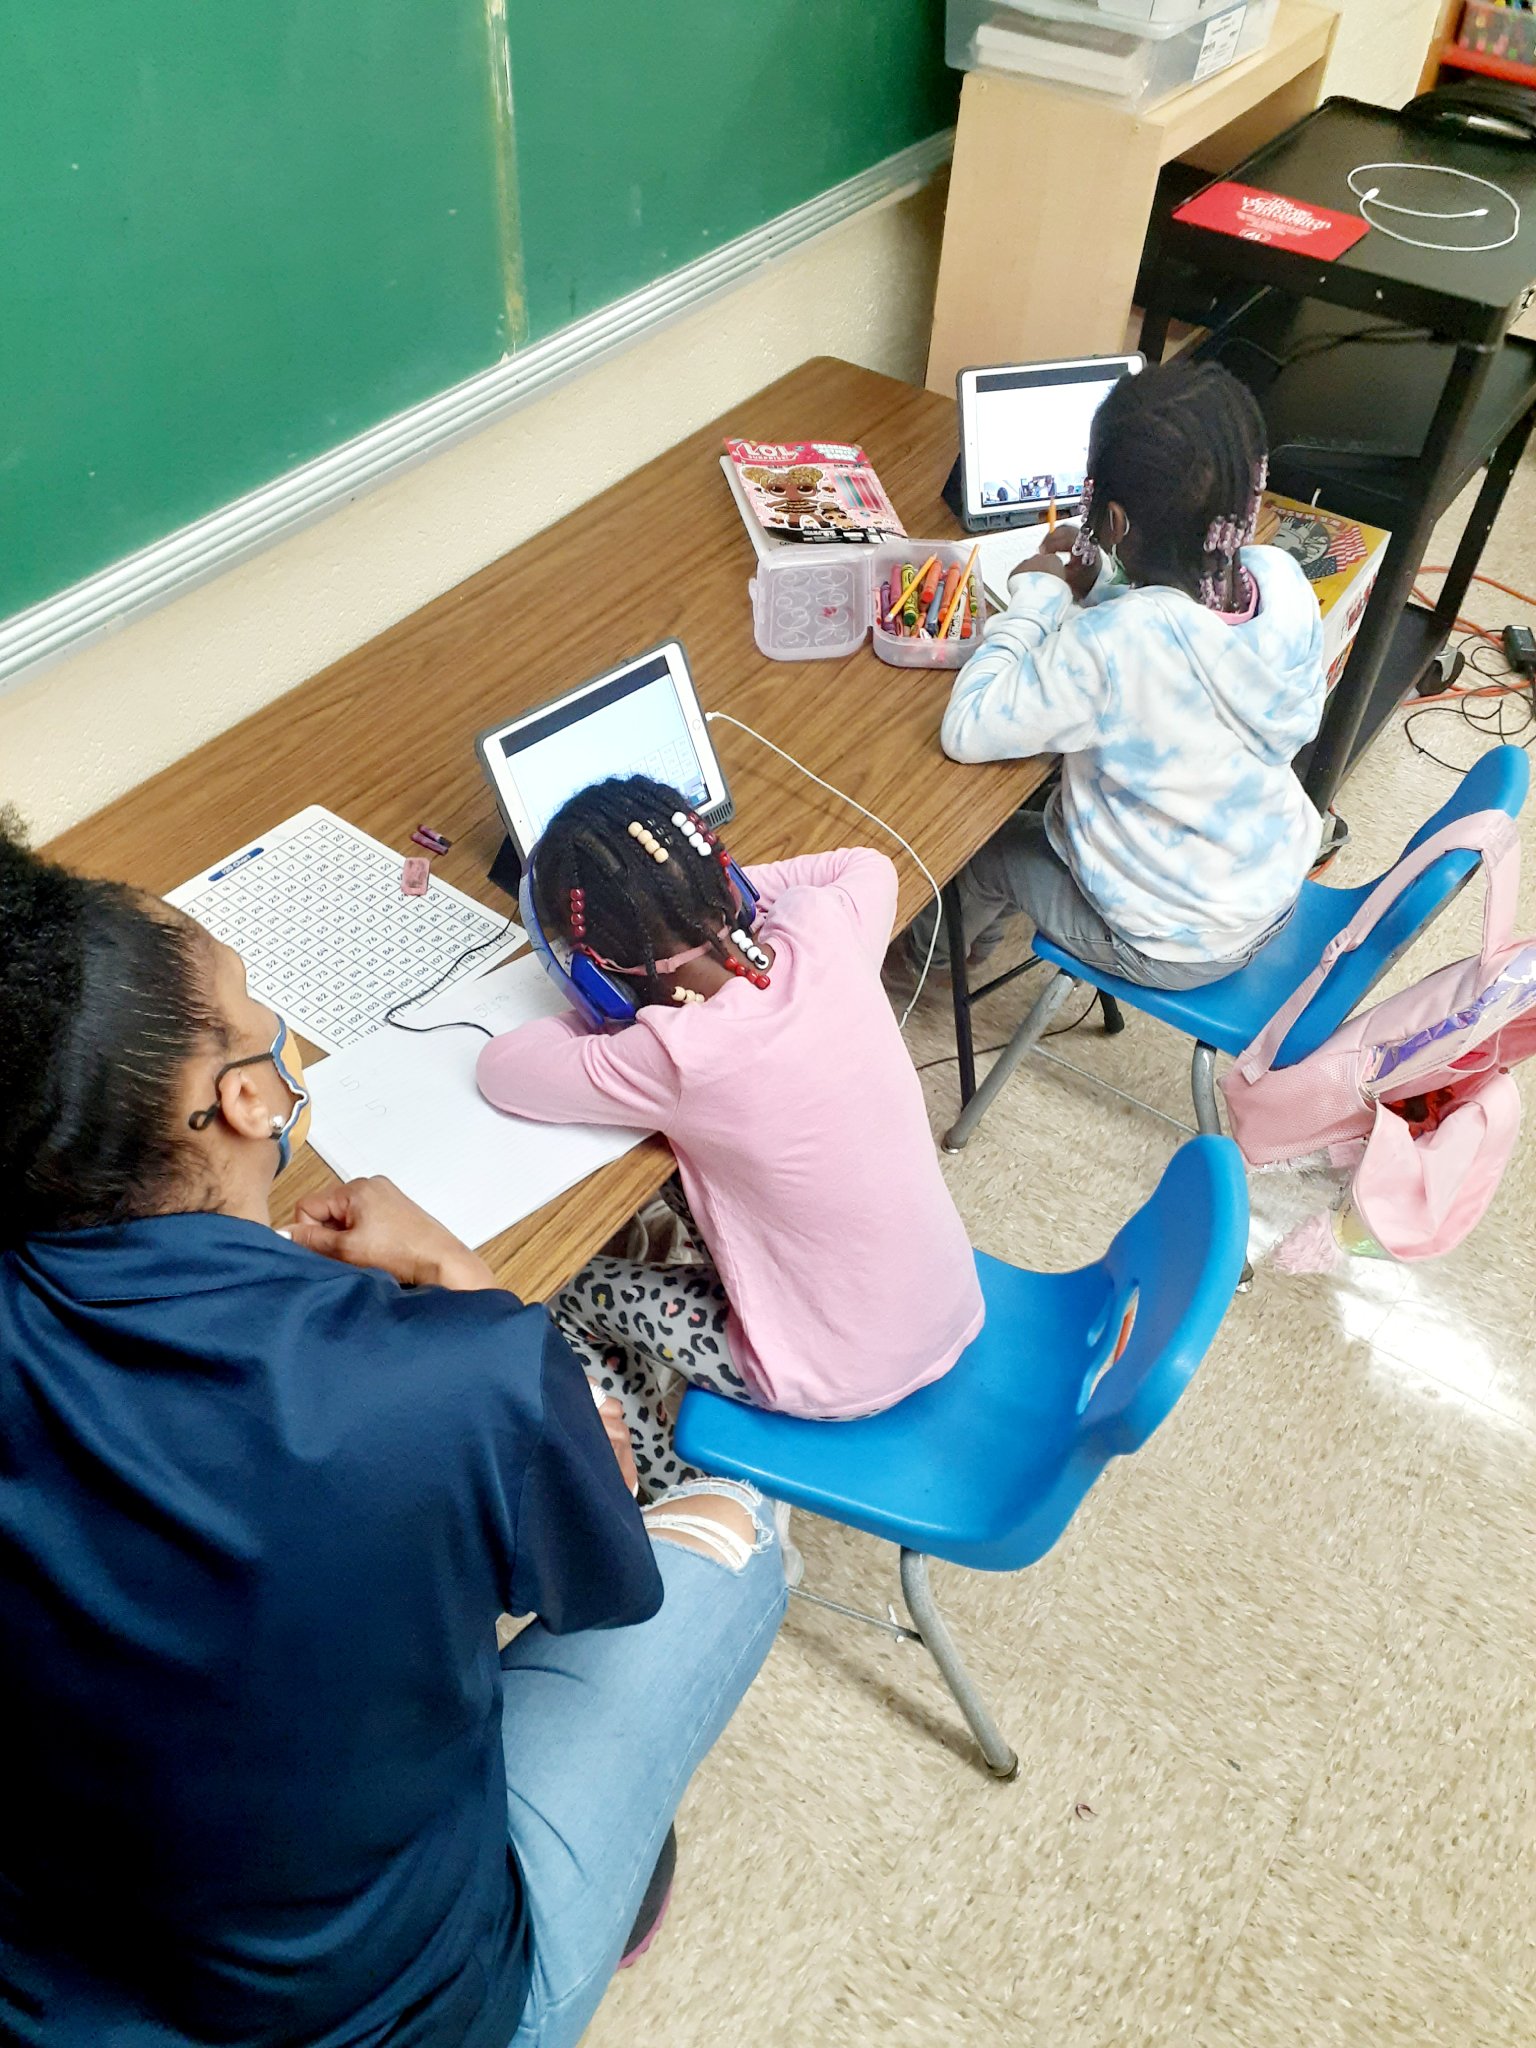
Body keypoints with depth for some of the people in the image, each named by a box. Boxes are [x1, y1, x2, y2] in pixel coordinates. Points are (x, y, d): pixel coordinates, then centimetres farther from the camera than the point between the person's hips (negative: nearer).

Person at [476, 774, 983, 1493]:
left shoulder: (680, 1056, -30)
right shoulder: (824, 930, -15)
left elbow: (501, 1068, -17)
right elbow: (869, 864, 9)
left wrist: (612, 1015, -5)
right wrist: (711, 897, 1)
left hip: (844, 1380, -6)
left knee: (572, 1291, 13)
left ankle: (669, 1481, 32)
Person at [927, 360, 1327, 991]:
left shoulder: (1109, 647, -37)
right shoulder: (1283, 582, -16)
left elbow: (966, 730, -28)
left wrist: (1037, 597, -18)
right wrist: (1098, 590, -6)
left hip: (1173, 950, -6)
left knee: (984, 843, 18)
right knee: (1044, 807, 28)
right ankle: (979, 930, 53)